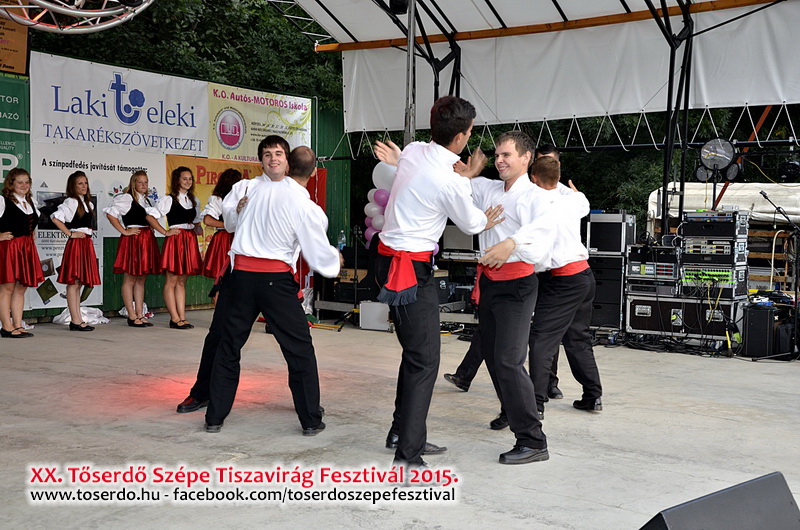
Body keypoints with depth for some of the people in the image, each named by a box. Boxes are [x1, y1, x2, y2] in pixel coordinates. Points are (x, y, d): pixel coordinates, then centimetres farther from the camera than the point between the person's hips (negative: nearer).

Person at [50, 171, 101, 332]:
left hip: (86, 244, 9)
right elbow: (55, 217, -21)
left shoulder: (87, 203, 18)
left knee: (78, 283, 10)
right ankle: (75, 321, -7)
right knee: (73, 282, -6)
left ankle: (78, 320, 13)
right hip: (76, 244, -9)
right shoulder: (71, 202, -8)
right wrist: (70, 234, -15)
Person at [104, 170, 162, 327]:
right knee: (130, 279, -3)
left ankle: (140, 315, 14)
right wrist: (124, 231, -14)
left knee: (141, 279, 10)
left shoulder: (147, 200, 19)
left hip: (147, 239, 8)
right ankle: (132, 317, -2)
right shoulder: (125, 198, -5)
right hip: (132, 239, -8)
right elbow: (110, 214, -14)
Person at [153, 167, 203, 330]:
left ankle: (182, 317, 9)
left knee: (182, 281, 9)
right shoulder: (169, 199, -4)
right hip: (175, 240, -7)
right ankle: (175, 318, -2)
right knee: (171, 281, -3)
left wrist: (197, 229, 12)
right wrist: (165, 232, -11)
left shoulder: (193, 200, 17)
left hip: (190, 241, 7)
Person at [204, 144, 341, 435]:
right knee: (300, 348, 9)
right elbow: (321, 258, -2)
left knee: (229, 346, 15)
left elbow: (232, 220, 23)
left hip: (241, 273, 4)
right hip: (276, 280, -4)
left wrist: (234, 207, 45)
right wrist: (336, 259, 19)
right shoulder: (308, 208, -8)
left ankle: (215, 417, 20)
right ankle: (311, 420, 13)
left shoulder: (260, 189, 6)